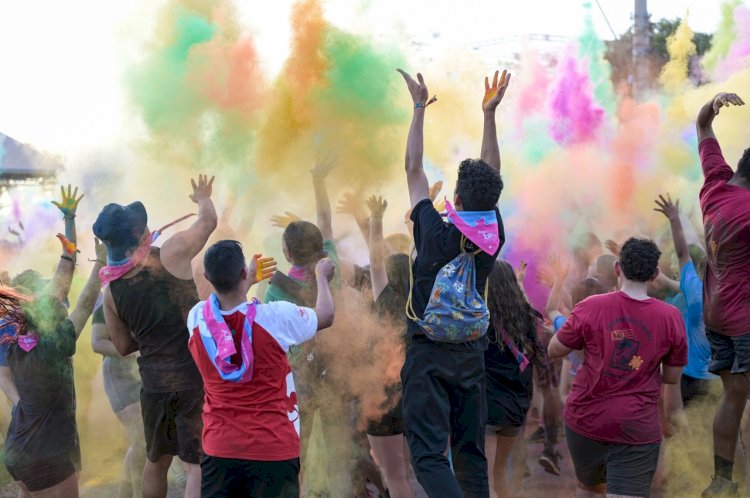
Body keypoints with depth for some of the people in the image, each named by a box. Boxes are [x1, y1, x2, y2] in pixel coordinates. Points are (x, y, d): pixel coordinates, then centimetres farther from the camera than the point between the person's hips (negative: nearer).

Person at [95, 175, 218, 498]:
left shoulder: (111, 290, 0)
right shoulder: (170, 255, -13)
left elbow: (123, 346, 10)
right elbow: (208, 220, 3)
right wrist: (203, 199, 25)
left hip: (154, 384, 5)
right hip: (195, 378, -5)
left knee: (156, 461, 23)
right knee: (196, 467, -2)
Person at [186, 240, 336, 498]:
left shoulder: (196, 319, -5)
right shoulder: (275, 316, -15)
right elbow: (326, 315, 7)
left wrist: (247, 282, 33)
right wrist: (321, 276, 25)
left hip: (219, 447, 3)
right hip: (273, 447, -3)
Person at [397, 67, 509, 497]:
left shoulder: (436, 233, -12)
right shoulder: (493, 236, -2)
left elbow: (414, 169, -3)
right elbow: (491, 175, 10)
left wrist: (419, 108, 3)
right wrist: (490, 113, 12)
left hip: (429, 353, -5)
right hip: (472, 353, 5)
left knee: (429, 453, -6)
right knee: (471, 453, 12)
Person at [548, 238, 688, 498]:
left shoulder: (590, 307, -9)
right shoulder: (671, 318, -6)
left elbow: (554, 351, 3)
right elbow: (672, 377, 5)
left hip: (585, 421, 2)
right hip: (637, 430, -2)